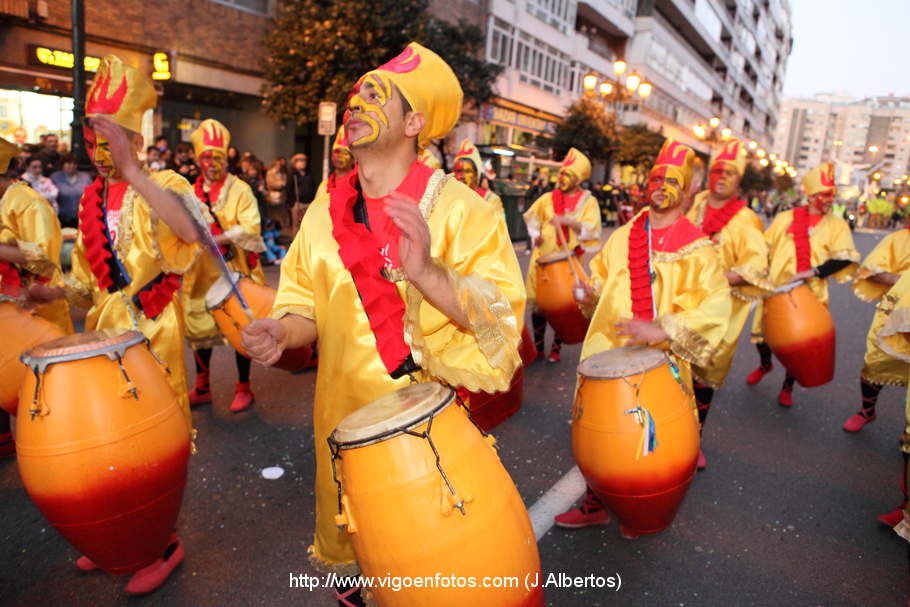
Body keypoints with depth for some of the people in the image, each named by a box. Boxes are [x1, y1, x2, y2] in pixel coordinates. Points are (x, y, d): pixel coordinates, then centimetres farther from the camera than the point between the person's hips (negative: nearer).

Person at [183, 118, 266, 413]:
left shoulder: (240, 190, -4)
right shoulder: (192, 192, 12)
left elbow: (251, 228, -15)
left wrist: (221, 238, -27)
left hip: (234, 272, -5)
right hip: (201, 272, 5)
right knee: (199, 328, 12)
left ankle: (243, 388, 17)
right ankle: (202, 388, 28)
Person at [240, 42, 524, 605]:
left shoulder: (458, 207, -13)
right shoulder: (326, 211, 2)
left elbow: (501, 313, -18)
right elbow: (309, 303, 9)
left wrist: (427, 272, -34)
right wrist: (282, 330, -12)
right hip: (346, 414, 4)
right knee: (350, 536, 22)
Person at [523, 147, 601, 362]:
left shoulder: (588, 201, 1)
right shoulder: (548, 198, 8)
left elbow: (591, 229, -11)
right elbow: (531, 217, 19)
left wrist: (567, 221, -24)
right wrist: (535, 234, 1)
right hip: (543, 257, 2)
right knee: (537, 302, 4)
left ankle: (556, 349, 20)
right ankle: (538, 347, 20)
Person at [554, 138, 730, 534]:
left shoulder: (697, 249, -5)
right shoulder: (623, 236, 10)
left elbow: (715, 305, -14)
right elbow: (600, 276, 22)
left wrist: (662, 330, -25)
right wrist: (592, 294, 0)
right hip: (609, 353, 4)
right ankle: (595, 504, 33)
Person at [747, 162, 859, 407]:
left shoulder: (837, 225, 2)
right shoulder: (785, 218, 4)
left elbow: (845, 259, -9)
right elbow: (765, 248, 10)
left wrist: (810, 272, -21)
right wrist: (763, 275, -3)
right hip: (775, 290, 1)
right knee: (762, 333, 10)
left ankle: (787, 387, 30)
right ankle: (765, 365, 43)